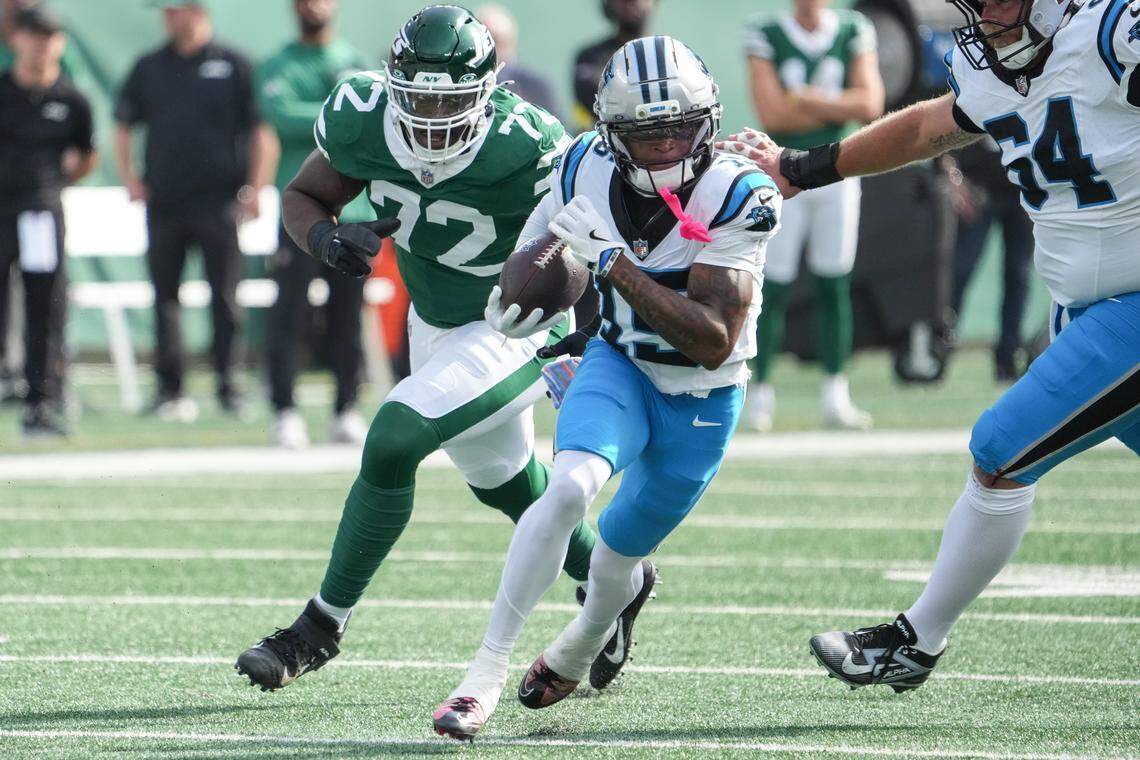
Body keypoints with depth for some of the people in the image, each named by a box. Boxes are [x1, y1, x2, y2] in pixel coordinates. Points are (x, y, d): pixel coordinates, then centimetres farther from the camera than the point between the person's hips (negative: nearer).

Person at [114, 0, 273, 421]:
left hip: (219, 201, -3)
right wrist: (129, 178, 5)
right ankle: (169, 388, 5)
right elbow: (123, 126, 19)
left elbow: (261, 131, 1)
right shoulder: (149, 68, 11)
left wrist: (253, 189, -7)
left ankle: (228, 386, 4)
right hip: (164, 203, 3)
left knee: (226, 298, -1)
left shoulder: (232, 67, 2)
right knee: (165, 296, 1)